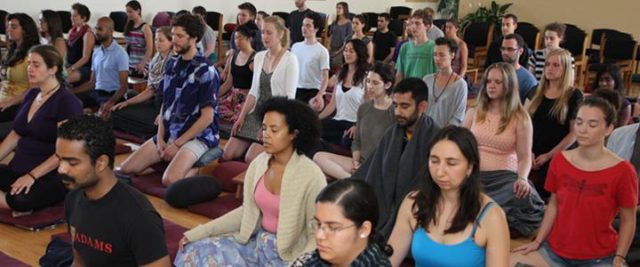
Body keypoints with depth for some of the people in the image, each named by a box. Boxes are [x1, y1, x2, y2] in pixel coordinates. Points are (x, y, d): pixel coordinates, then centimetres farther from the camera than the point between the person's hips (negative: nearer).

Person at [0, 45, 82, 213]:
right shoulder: (31, 94, 13)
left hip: (52, 175, -7)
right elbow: (16, 135, 19)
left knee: (19, 201, -35)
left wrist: (32, 176, -22)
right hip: (17, 169, 7)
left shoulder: (66, 101, -12)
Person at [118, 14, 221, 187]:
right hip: (169, 133, 7)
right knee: (126, 169, -1)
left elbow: (207, 117, -15)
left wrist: (177, 144, -14)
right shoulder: (172, 64, 9)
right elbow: (165, 104, 13)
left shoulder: (206, 72, -12)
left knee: (169, 180, -30)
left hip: (197, 136, -7)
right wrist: (160, 138, -1)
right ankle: (179, 161, 13)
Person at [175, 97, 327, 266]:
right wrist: (198, 233, 3)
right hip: (257, 242, 6)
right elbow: (247, 211, 8)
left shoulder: (311, 176, -18)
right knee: (194, 253, -9)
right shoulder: (259, 163, 0)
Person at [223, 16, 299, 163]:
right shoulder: (259, 57, 11)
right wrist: (241, 117, 4)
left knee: (251, 159, -20)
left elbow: (289, 97, -13)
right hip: (257, 112, 6)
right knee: (228, 154, -6)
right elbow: (254, 91, 13)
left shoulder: (290, 59, -9)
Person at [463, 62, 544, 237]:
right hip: (473, 175, 2)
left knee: (523, 198, -34)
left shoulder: (520, 117, 3)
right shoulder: (474, 112, 13)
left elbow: (524, 156, -1)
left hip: (503, 176, -1)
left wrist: (522, 178, -22)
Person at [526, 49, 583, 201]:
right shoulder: (536, 91, 9)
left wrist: (549, 155, -9)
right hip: (531, 157, 3)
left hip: (556, 158, -3)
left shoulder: (574, 96, -3)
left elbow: (574, 133, -6)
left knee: (546, 198, -2)